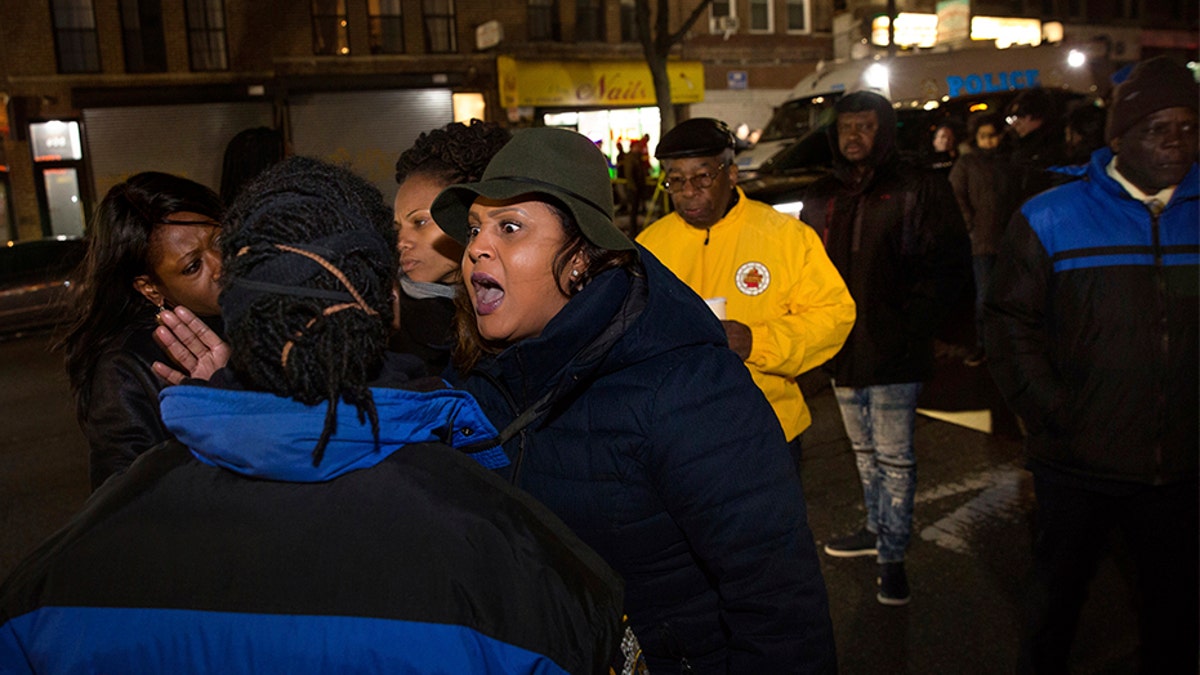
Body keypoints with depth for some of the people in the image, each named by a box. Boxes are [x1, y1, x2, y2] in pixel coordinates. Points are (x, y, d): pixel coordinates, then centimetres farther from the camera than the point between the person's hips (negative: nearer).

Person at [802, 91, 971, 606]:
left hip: (894, 351, -6)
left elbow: (949, 265, -7)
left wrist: (910, 322, -14)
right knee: (864, 451, 19)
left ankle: (893, 555, 13)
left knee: (894, 456, 0)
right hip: (842, 350, 6)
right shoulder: (821, 197, 11)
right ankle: (879, 529, 36)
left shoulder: (918, 189, -5)